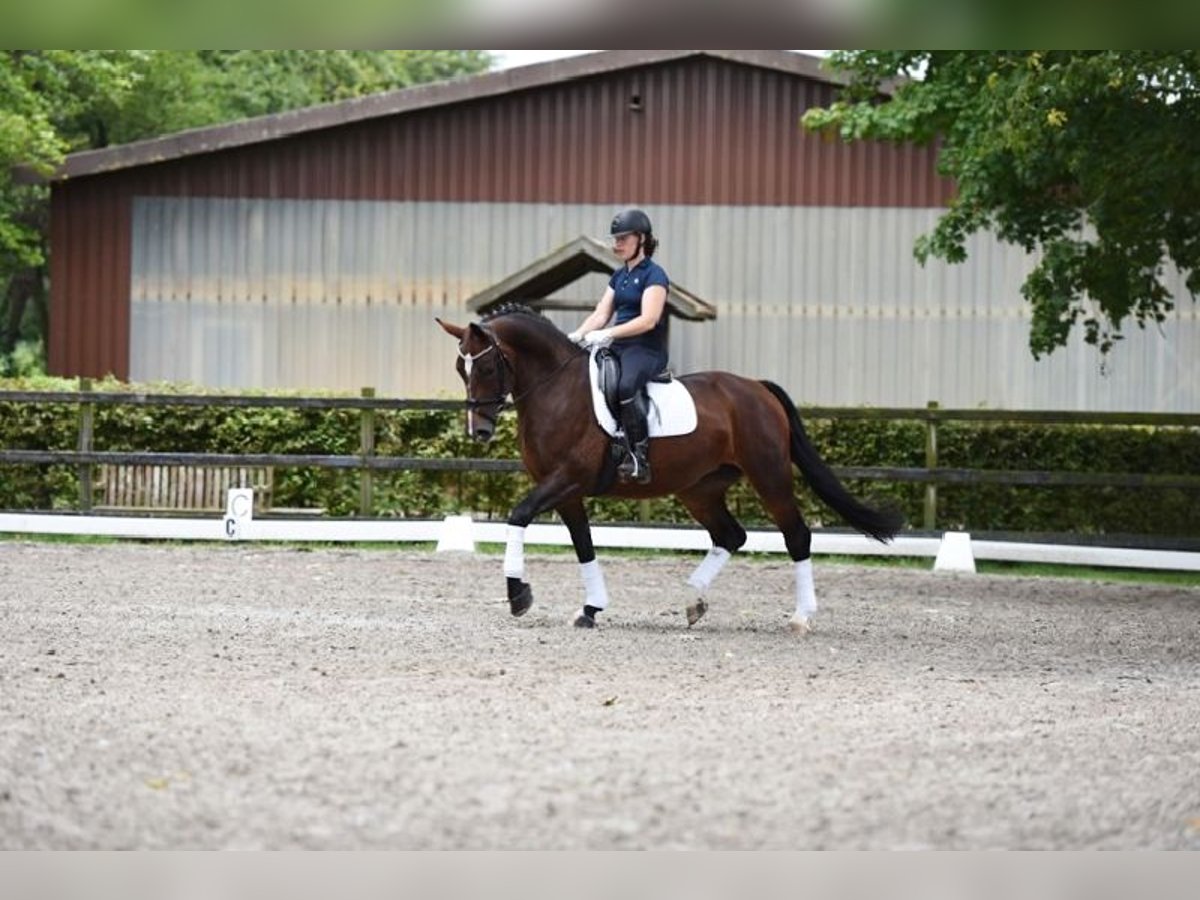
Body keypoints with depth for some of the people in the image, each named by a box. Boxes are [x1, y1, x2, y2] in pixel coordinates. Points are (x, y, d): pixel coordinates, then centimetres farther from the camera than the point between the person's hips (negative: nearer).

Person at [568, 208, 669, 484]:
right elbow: (601, 314, 14)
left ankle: (639, 455, -34)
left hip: (647, 350, -9)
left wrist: (608, 334, -24)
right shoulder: (619, 276, 19)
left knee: (626, 385, -39)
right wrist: (579, 335, -6)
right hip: (618, 347, 9)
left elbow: (648, 319, -17)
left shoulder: (653, 275, -6)